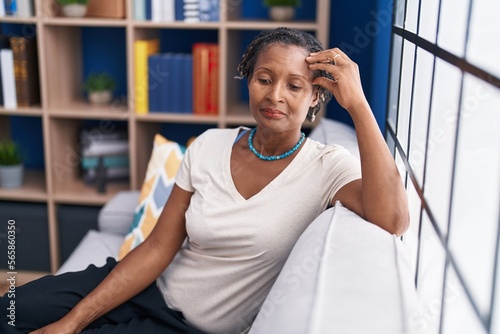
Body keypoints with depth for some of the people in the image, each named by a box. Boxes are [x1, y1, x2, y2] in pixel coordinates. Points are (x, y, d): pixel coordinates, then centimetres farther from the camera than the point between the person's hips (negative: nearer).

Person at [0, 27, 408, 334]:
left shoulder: (327, 167, -14)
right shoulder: (210, 146, -4)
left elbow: (392, 221, -35)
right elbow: (157, 249, -4)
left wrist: (358, 103, -32)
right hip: (155, 289, 4)